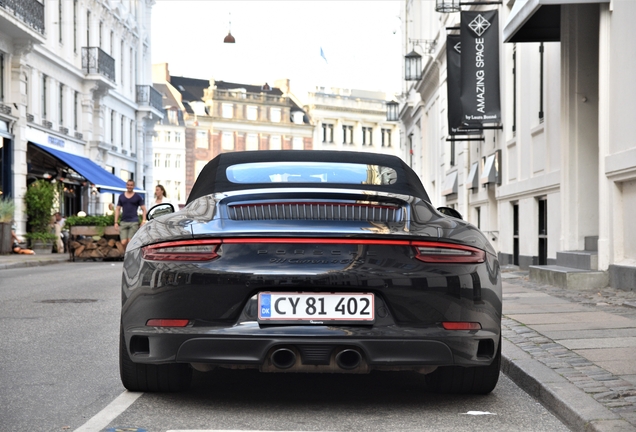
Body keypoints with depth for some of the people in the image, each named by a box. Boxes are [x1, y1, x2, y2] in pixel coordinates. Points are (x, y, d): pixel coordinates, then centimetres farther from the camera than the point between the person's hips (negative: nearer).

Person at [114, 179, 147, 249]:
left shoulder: (138, 197, 6)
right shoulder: (121, 196, 14)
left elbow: (144, 209, 6)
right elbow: (117, 209, 16)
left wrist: (143, 221, -7)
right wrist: (116, 222, 8)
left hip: (134, 222, -3)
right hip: (124, 222, 3)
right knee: (124, 242, -6)